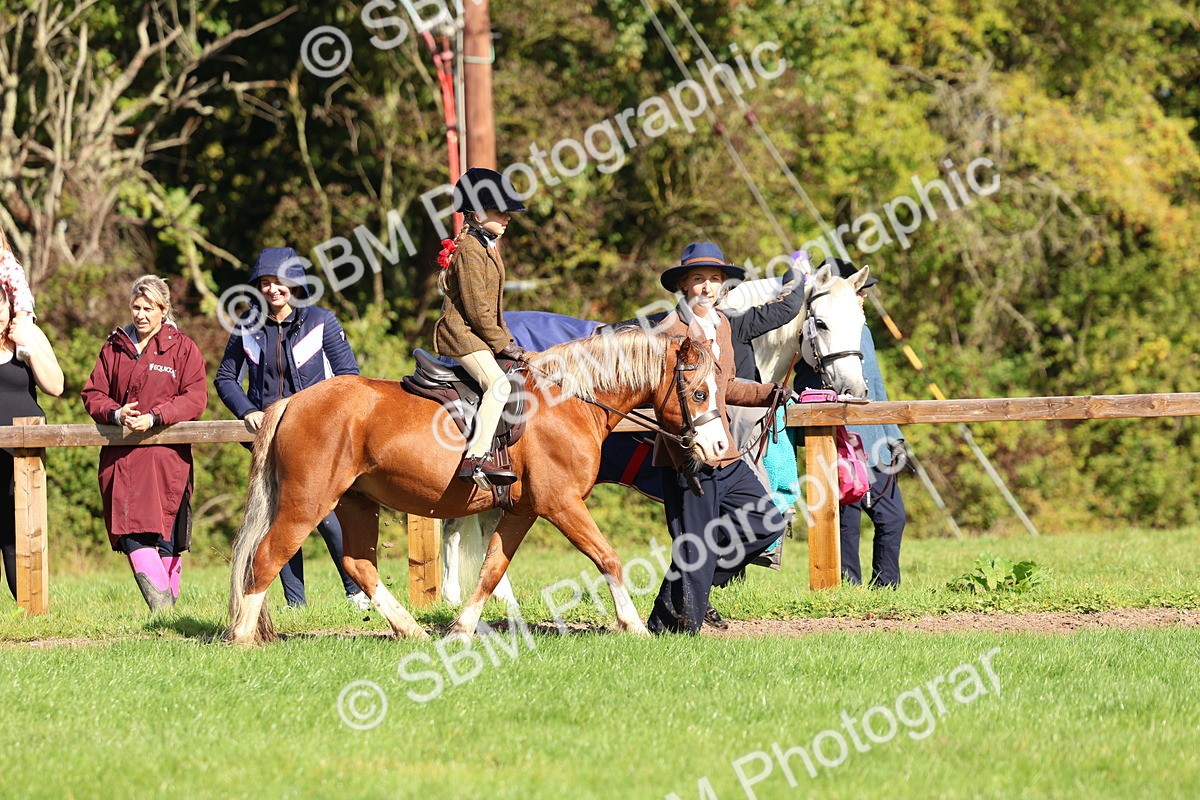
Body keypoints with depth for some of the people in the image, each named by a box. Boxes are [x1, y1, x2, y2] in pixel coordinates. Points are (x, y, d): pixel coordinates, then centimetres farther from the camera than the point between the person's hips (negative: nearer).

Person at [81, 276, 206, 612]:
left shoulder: (182, 348, 5)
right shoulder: (114, 348, 15)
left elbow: (195, 399, -5)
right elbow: (93, 394, 12)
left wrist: (154, 417, -18)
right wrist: (116, 413, -10)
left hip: (166, 454, -3)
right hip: (121, 455, 3)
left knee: (165, 535, -3)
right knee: (134, 534, -12)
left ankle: (169, 606, 8)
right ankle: (160, 607, -17)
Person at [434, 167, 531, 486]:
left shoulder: (487, 247, 19)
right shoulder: (470, 250, -14)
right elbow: (476, 308, -18)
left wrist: (508, 342, 14)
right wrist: (504, 345, -14)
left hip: (481, 336, 11)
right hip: (462, 334, -11)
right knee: (498, 384, -28)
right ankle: (475, 458, -37)